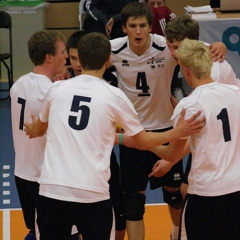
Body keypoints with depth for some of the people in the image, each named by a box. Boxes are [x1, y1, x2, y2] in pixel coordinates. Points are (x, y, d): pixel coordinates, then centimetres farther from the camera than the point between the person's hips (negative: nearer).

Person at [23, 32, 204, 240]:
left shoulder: (57, 90, 8)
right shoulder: (114, 96, -1)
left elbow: (38, 129, 29)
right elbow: (143, 142, 8)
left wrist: (31, 130, 52)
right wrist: (178, 132, 17)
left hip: (52, 189, 2)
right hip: (92, 192, -2)